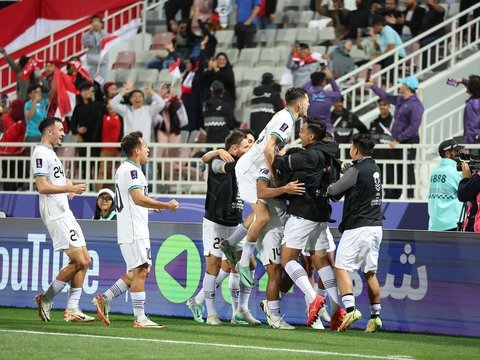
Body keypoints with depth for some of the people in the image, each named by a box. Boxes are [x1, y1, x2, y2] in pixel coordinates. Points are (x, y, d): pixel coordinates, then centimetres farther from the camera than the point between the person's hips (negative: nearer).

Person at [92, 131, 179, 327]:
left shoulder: (124, 169, 20)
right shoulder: (132, 170, -13)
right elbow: (138, 198, -24)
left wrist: (152, 206, 23)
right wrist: (166, 206, -21)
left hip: (136, 230, 10)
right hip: (134, 232, -10)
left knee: (140, 271, 12)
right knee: (140, 271, -9)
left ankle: (104, 298, 13)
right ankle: (140, 318, -9)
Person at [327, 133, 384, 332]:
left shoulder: (356, 171, -13)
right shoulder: (375, 169, 12)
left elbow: (333, 191, -6)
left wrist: (327, 187, 15)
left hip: (358, 227, -8)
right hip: (376, 226, 8)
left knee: (341, 267, -7)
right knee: (370, 271, 12)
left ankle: (350, 308, -22)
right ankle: (375, 315, 11)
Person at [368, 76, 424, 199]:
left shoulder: (416, 104, -15)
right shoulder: (400, 100, 11)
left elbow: (414, 126, -21)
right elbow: (386, 96, 30)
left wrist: (398, 139, -21)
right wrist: (372, 86, 39)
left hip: (409, 141, -8)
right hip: (397, 141, 8)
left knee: (408, 170, -7)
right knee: (398, 170, 13)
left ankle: (410, 197, -5)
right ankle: (394, 196, 19)